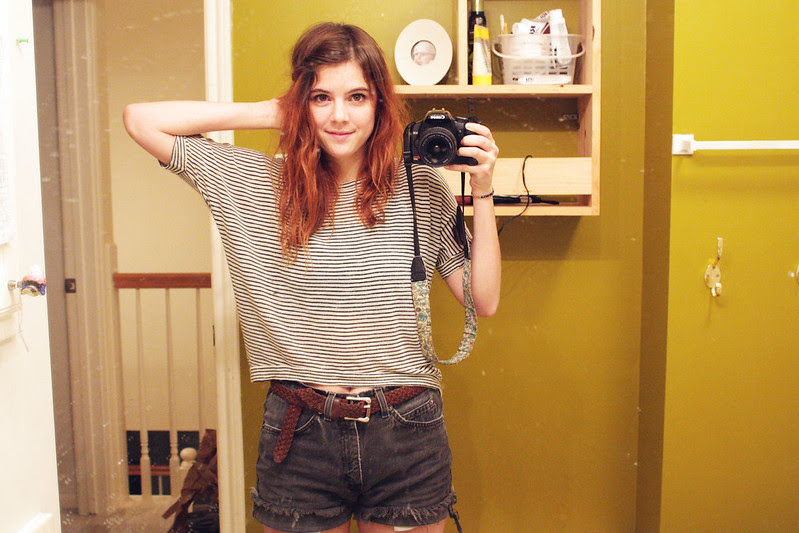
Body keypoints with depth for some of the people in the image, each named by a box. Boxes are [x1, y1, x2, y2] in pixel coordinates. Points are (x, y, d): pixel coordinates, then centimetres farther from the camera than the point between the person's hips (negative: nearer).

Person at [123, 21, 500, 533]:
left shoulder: (423, 189, 0)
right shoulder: (255, 183, -1)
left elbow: (484, 302, 0)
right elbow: (141, 120, -3)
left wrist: (483, 191, -8)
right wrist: (270, 113, -5)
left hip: (406, 433, 1)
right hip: (300, 434, 0)